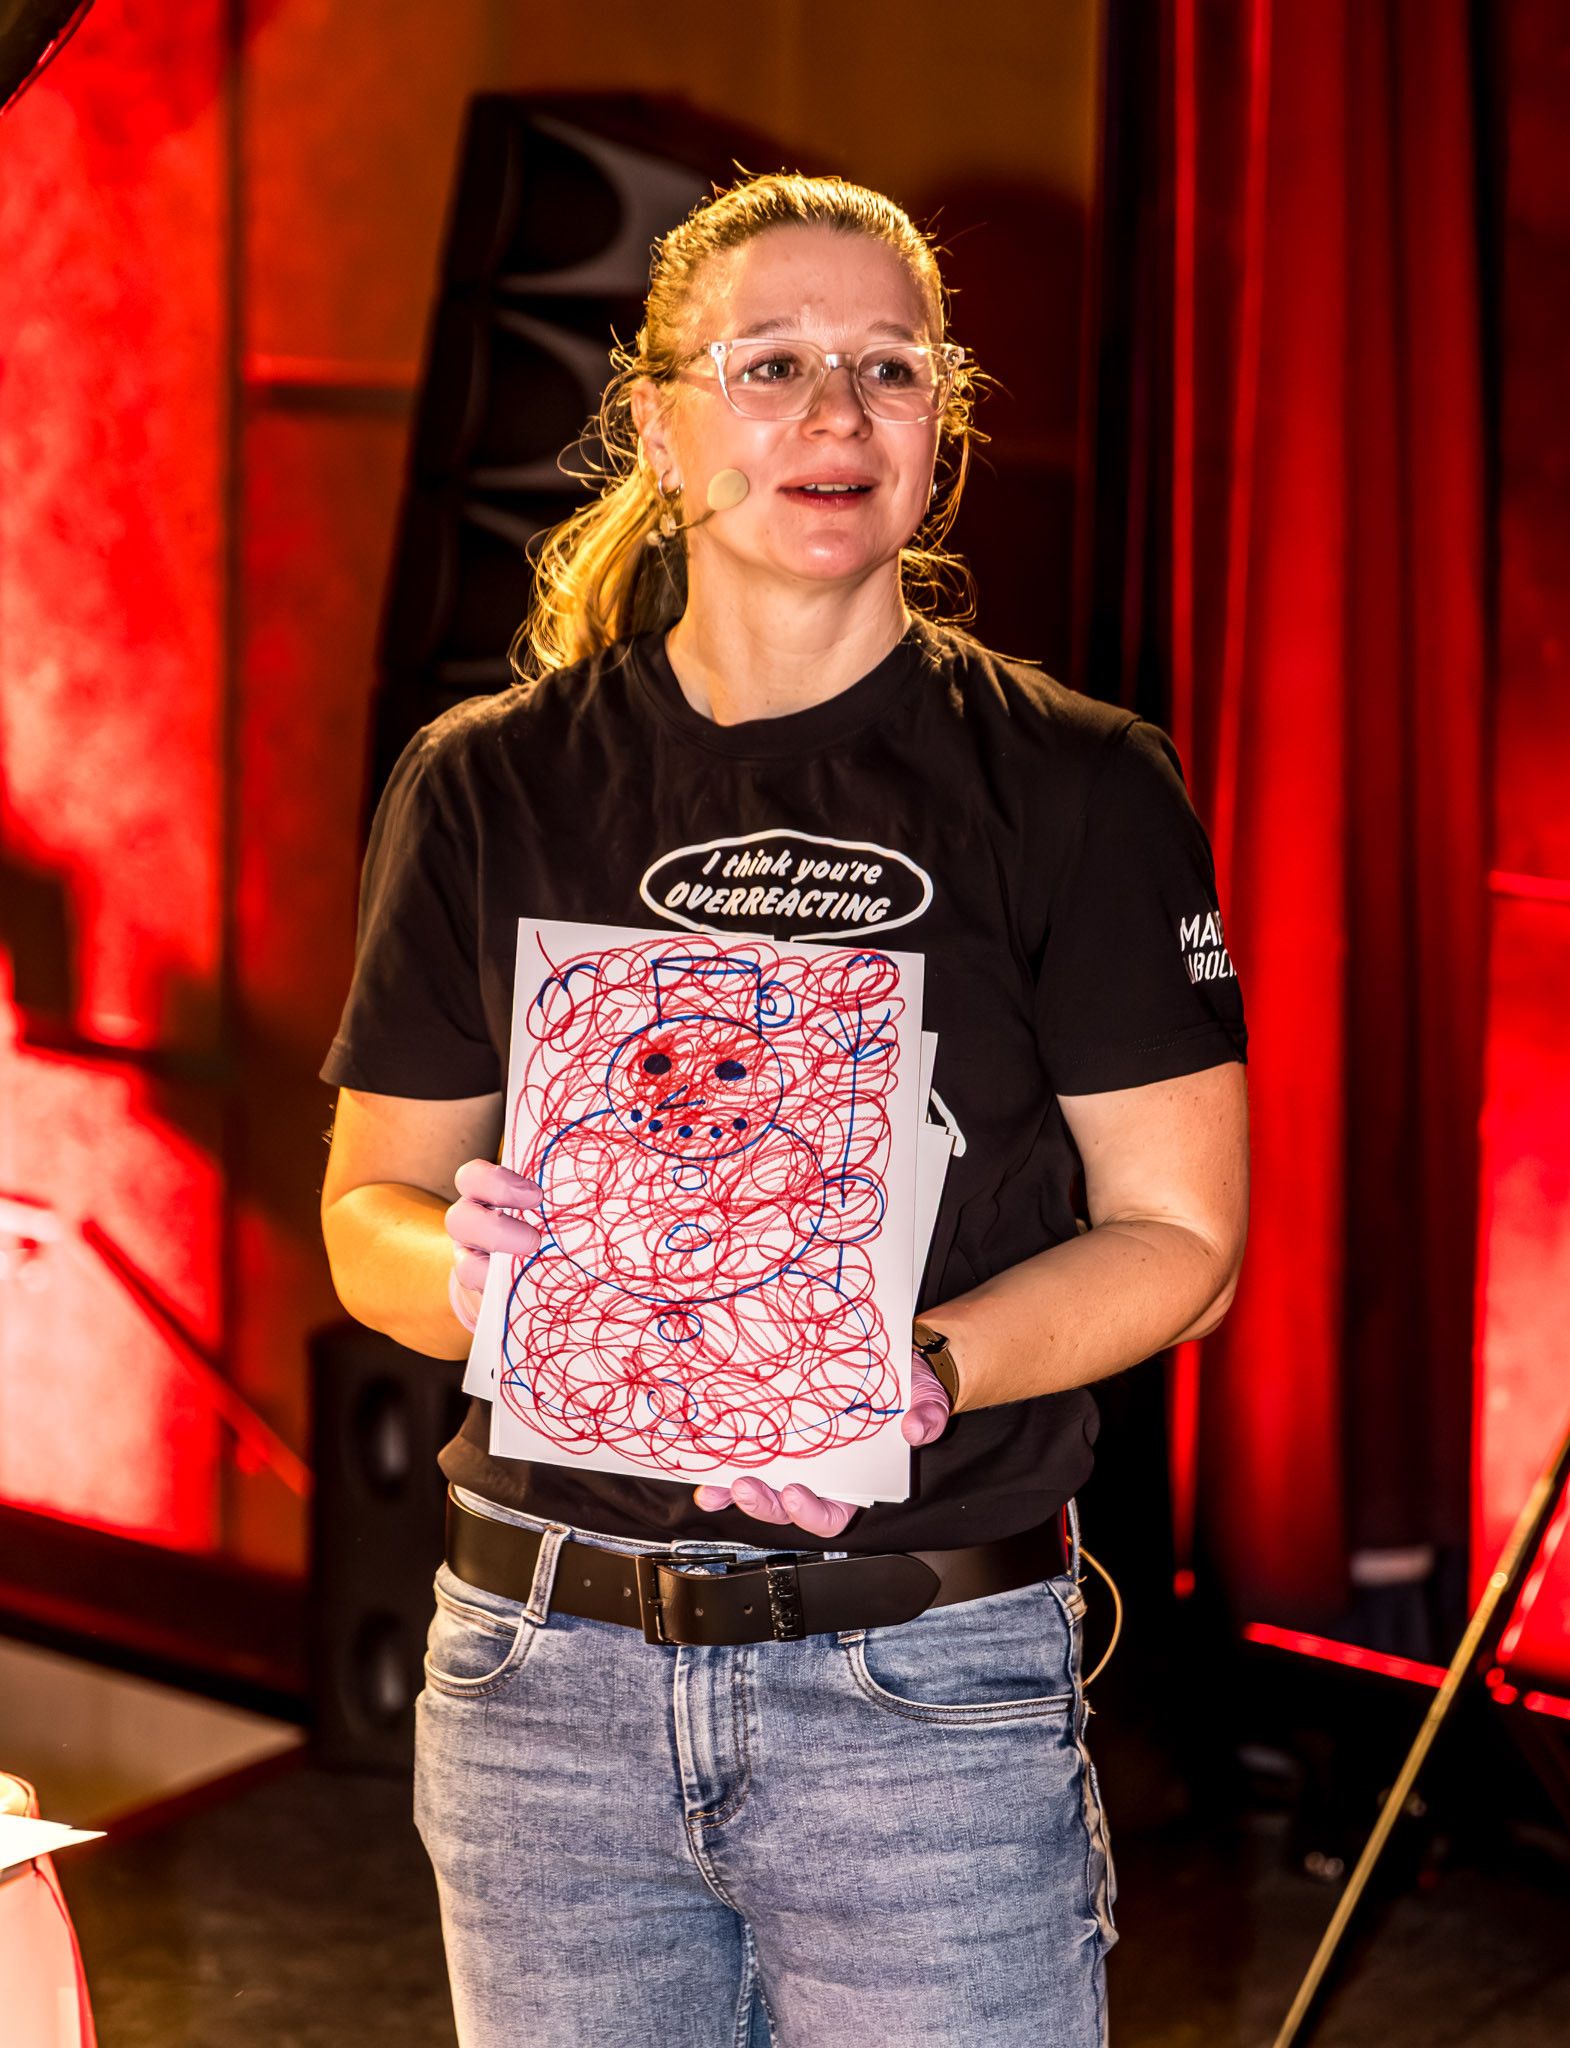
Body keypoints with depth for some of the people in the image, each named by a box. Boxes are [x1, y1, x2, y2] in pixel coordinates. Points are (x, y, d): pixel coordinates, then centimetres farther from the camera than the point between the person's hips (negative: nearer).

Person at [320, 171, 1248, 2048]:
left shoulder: (1075, 787, 1)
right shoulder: (490, 789, 6)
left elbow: (1175, 1234, 0)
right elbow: (367, 1211, 10)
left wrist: (921, 1372, -18)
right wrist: (469, 1269, -14)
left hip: (927, 1689, -2)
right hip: (548, 1676, 2)